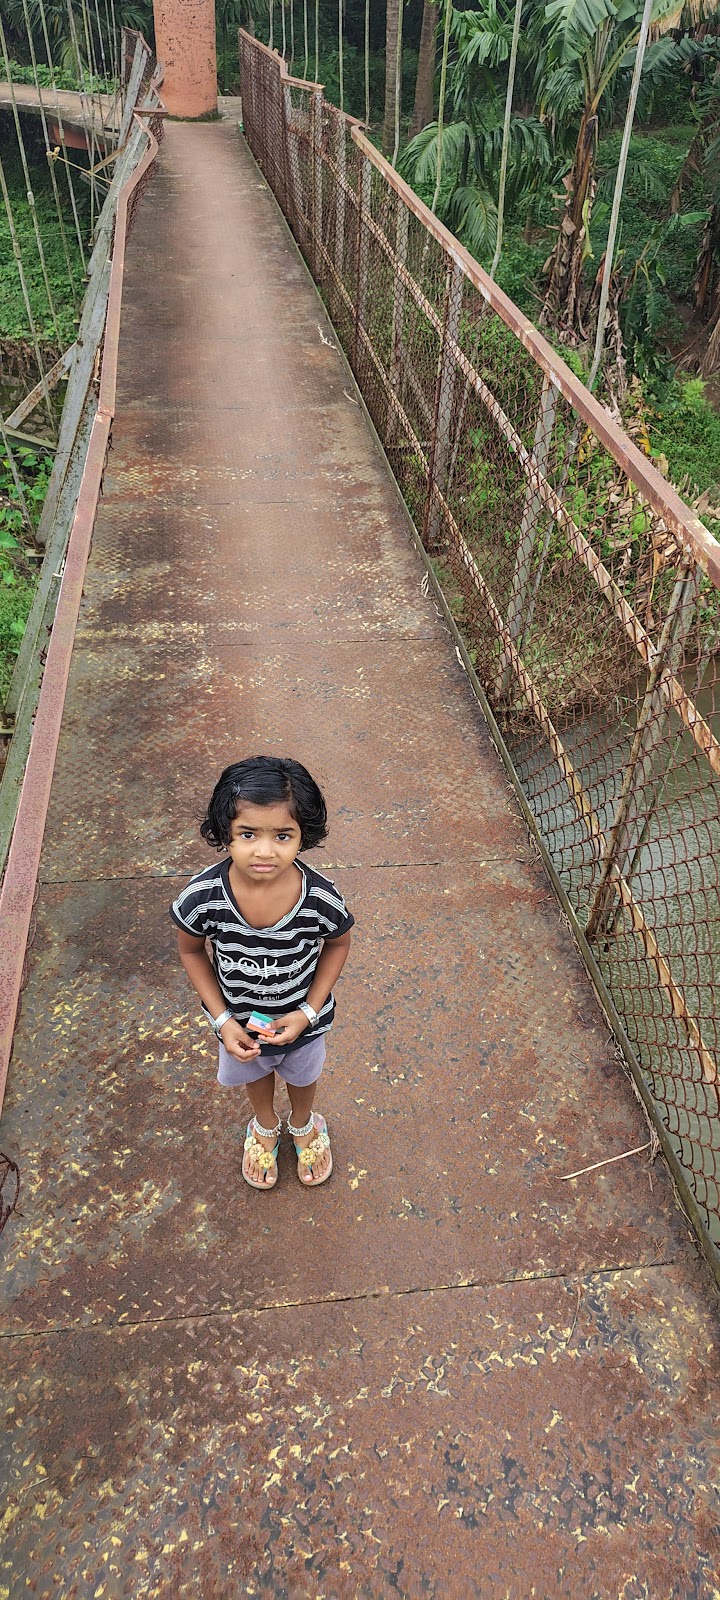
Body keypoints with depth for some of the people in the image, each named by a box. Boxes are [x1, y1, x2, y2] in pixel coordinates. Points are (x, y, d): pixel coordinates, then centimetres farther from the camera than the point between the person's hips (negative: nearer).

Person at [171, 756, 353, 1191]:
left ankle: (304, 1124, 68)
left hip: (302, 1017, 0)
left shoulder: (322, 898, -35)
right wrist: (222, 1020, -17)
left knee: (303, 1075, 33)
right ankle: (265, 1126, 68)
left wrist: (308, 1012, -18)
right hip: (241, 1020, 1)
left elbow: (338, 944, -13)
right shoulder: (203, 897, -34)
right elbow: (192, 951, -13)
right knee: (255, 1073, 34)